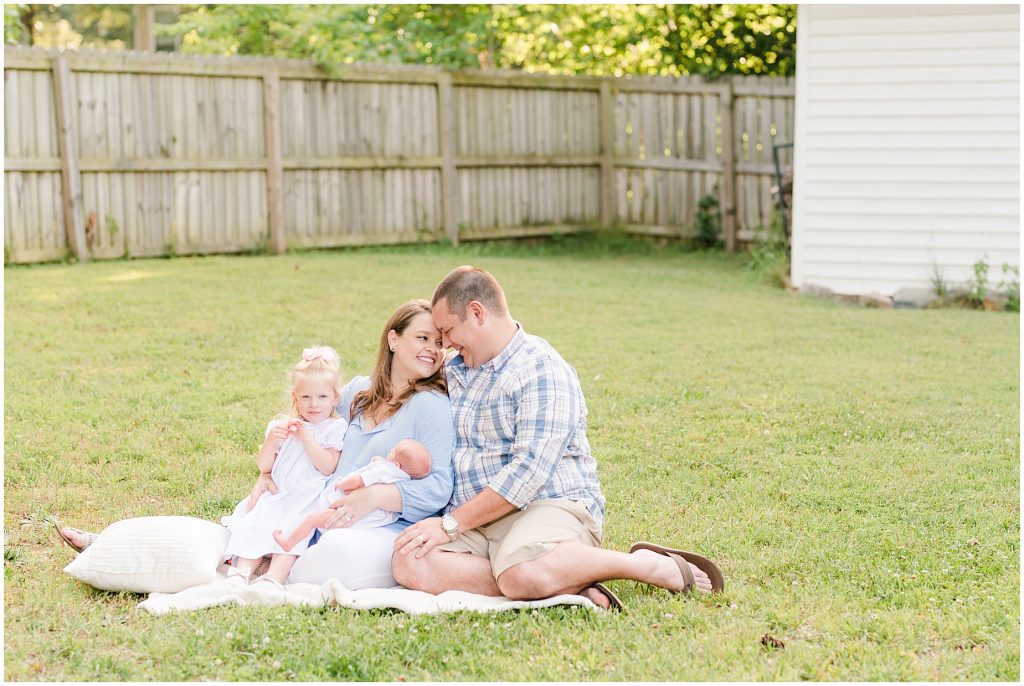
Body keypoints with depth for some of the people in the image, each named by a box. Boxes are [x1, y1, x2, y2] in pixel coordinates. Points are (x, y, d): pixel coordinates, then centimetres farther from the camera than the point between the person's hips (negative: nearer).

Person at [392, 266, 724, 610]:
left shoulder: (542, 370, -8)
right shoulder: (456, 371, 20)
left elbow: (528, 471, -18)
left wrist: (451, 524, -18)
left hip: (550, 507, -7)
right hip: (473, 521, 7)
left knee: (524, 575, -41)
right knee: (410, 565, -25)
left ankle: (650, 563, -13)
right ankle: (570, 586, -25)